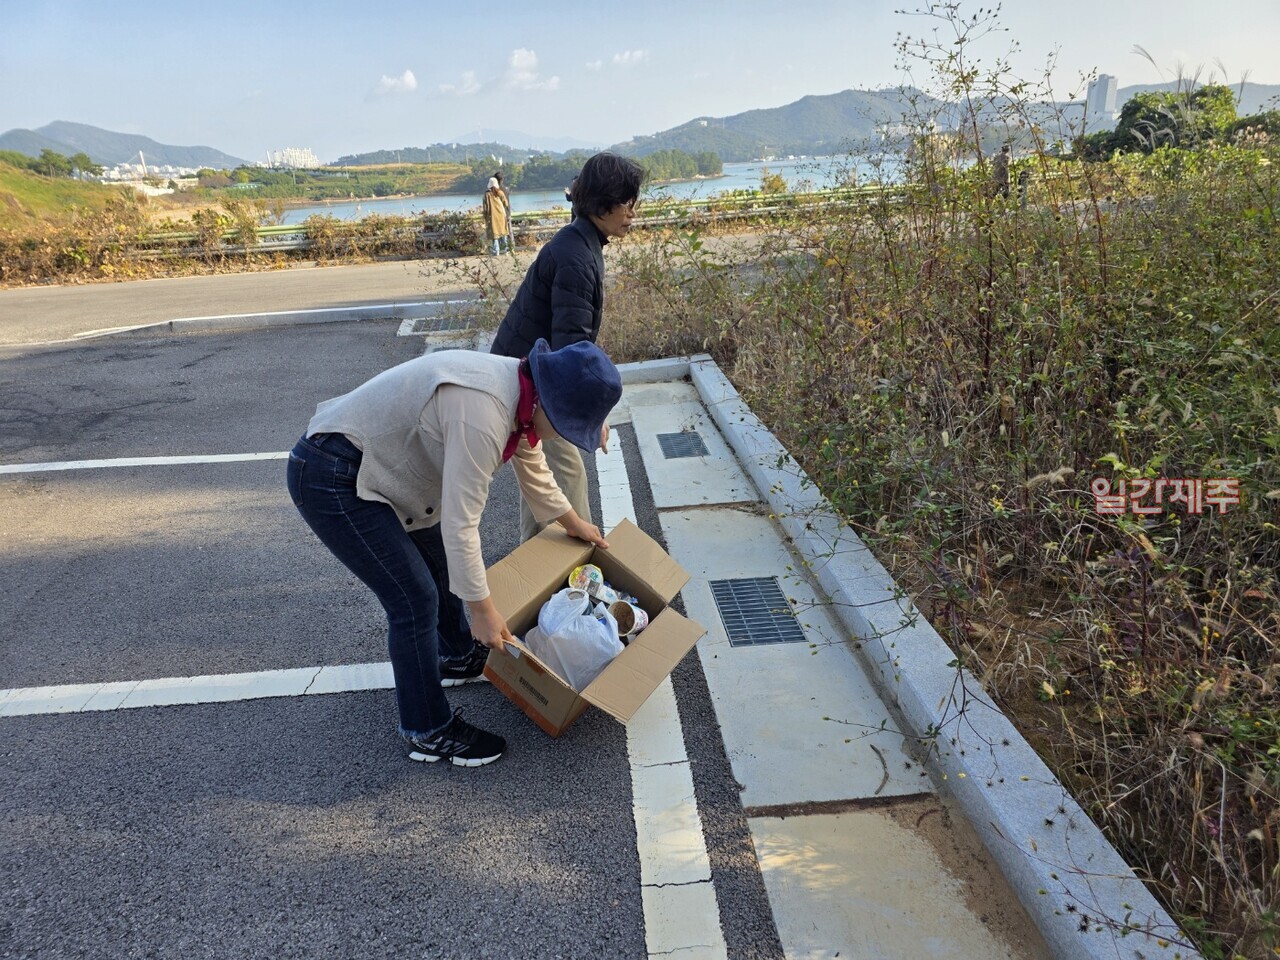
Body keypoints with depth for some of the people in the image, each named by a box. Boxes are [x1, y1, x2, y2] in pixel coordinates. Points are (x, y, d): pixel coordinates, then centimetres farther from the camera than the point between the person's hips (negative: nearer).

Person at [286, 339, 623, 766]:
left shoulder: (522, 396, -1)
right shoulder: (483, 414, -32)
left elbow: (535, 472, 18)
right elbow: (460, 525, -29)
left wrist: (573, 522, 31)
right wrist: (483, 609, -18)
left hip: (373, 464, 10)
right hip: (330, 478, -10)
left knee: (441, 559, 21)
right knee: (415, 600, -8)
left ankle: (458, 658, 45)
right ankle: (428, 733, 9)